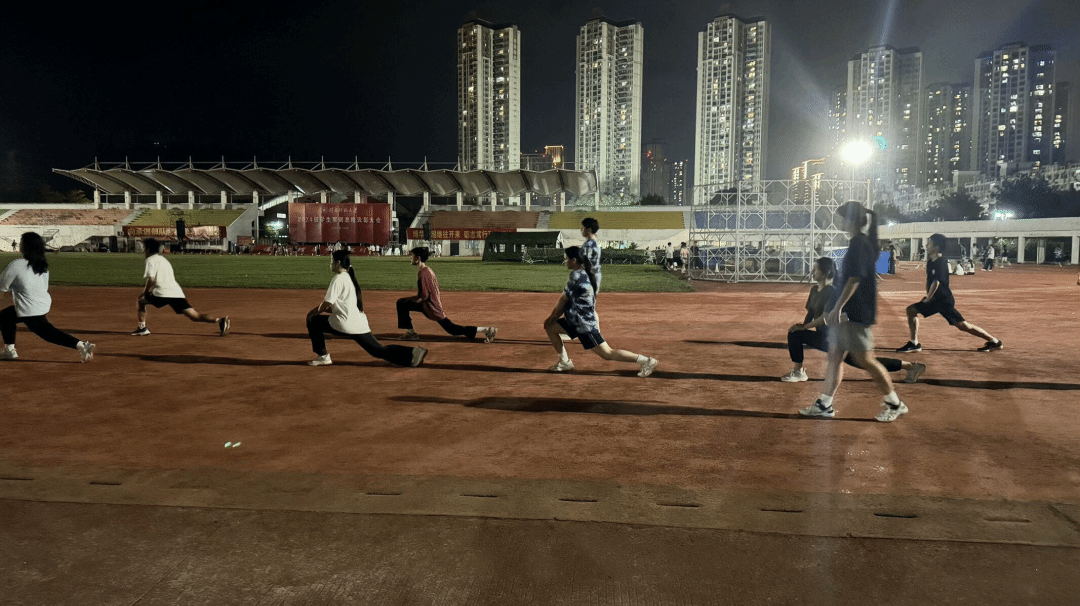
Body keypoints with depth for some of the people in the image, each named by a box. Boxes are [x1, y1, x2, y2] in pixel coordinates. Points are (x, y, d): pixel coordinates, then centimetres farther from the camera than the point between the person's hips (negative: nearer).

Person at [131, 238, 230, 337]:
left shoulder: (150, 260, 6)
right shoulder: (163, 259, 30)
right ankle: (219, 320, -28)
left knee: (141, 300, 21)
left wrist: (145, 292, 8)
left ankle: (142, 328, 12)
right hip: (177, 293, 6)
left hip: (163, 294, -6)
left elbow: (151, 279, -8)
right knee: (195, 316, -6)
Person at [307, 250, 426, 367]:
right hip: (360, 325, 8)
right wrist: (320, 309, 22)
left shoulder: (338, 278, -7)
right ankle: (412, 354, -9)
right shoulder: (349, 278, 20)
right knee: (379, 351, 6)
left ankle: (323, 357, 9)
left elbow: (327, 304, -10)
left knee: (313, 320, 11)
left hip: (345, 323, -8)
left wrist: (314, 313, 7)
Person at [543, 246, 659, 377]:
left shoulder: (576, 275, -17)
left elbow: (563, 300, -12)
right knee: (550, 327, 15)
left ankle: (645, 361, -7)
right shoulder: (584, 275, 12)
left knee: (607, 354, -8)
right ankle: (564, 362, 19)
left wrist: (552, 316, 1)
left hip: (585, 324, -10)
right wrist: (554, 317, 13)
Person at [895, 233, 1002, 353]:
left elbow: (936, 282, -22)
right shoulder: (930, 262, 9)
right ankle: (914, 343, 5)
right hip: (935, 300, 9)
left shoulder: (941, 263, -18)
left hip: (944, 300, -9)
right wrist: (927, 297, 11)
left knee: (963, 325, -7)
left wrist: (927, 299, -13)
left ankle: (994, 341, 7)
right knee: (911, 309, 3)